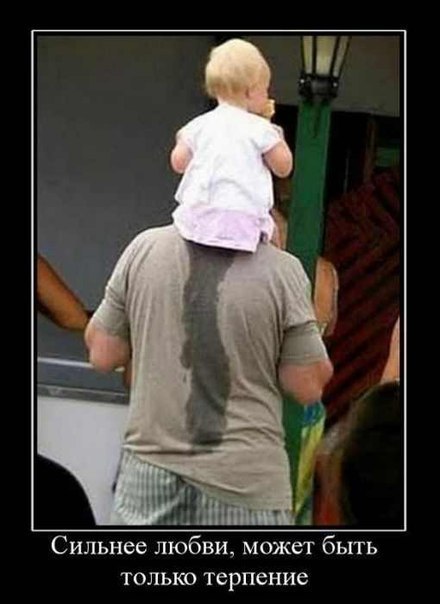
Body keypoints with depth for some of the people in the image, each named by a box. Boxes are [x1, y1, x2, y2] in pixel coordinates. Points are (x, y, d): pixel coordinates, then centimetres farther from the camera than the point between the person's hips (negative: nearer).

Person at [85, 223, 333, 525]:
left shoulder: (145, 248, -3)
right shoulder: (282, 271, -9)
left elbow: (102, 354, 6)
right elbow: (309, 386, -3)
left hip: (153, 468, 3)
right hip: (246, 479, -2)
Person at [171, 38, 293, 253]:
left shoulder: (200, 125, 10)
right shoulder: (259, 128, 1)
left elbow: (179, 162, 11)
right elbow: (283, 167, 6)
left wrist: (182, 140, 31)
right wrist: (275, 134, 20)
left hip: (197, 214, 3)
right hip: (242, 217, -3)